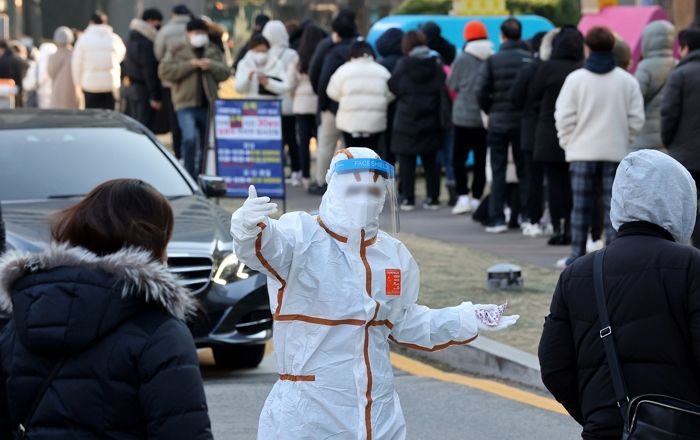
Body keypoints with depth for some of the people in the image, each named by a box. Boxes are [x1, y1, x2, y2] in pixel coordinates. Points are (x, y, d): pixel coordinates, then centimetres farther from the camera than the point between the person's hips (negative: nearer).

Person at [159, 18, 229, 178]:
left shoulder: (214, 52, 14)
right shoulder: (177, 52, 3)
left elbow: (225, 73, 10)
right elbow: (164, 72, -9)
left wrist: (212, 66, -10)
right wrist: (189, 65, -14)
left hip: (208, 104, 4)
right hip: (186, 104, -4)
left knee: (206, 143, 10)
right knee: (189, 139, -22)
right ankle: (190, 176, -15)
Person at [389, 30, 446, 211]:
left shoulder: (404, 65, -10)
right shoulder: (436, 65, -1)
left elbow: (393, 87, -3)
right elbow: (444, 90, 0)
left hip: (407, 121, -3)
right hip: (430, 122, 3)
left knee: (407, 161, 3)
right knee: (430, 161, 11)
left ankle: (408, 199, 0)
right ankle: (433, 198, 11)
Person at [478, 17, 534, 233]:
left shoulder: (492, 61, -8)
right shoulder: (530, 60, -7)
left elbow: (483, 94, -7)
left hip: (499, 122, -1)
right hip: (524, 123, 1)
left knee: (498, 171, 5)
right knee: (524, 170, 12)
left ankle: (497, 219, -1)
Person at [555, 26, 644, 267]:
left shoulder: (576, 79, -7)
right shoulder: (627, 81, -1)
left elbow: (564, 117, -7)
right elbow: (636, 120, -2)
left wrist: (567, 142, 8)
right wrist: (625, 141, 12)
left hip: (582, 150, -1)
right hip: (615, 152, 1)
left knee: (581, 206, 7)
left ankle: (578, 254, 10)